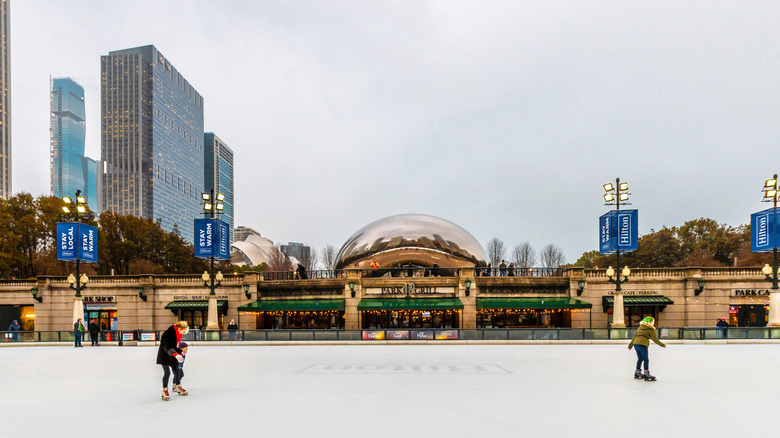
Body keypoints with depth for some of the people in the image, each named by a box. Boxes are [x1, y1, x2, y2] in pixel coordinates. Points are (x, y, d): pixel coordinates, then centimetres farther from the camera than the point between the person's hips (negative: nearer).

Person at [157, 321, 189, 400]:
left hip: (172, 355, 9)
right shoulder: (168, 333, -26)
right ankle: (164, 391, -6)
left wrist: (180, 353, 18)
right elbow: (167, 347, -34)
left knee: (176, 371, 16)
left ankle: (178, 387, 32)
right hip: (164, 355, -9)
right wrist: (176, 355, -44)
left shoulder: (178, 333, 3)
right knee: (167, 372, -15)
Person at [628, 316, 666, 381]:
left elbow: (635, 336, 23)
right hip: (642, 345, -7)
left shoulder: (640, 327, 21)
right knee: (646, 360, -3)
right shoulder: (651, 329, 1)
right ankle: (647, 375, -8)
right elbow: (655, 339, 1)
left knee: (640, 358, 20)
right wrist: (662, 345, 14)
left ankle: (637, 373, 29)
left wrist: (630, 344, 29)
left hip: (635, 343, 7)